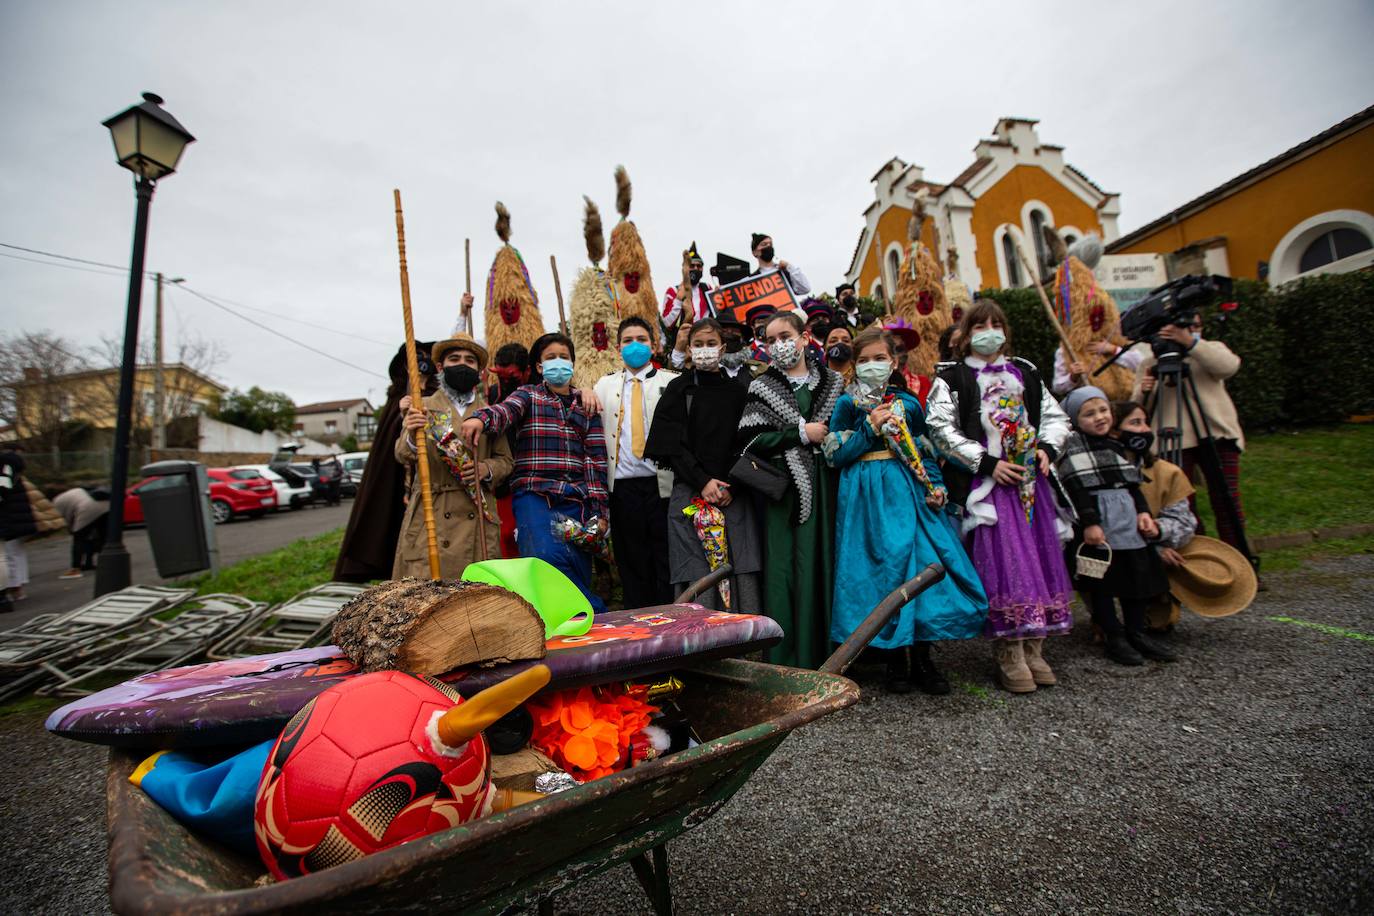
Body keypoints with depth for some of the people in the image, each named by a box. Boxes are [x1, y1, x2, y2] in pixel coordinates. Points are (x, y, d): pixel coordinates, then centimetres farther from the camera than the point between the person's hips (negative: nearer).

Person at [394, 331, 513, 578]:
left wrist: (486, 469, -8)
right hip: (431, 514, -1)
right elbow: (403, 456, 3)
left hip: (478, 516, 1)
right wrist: (411, 435, -19)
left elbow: (506, 460, 14)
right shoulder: (423, 406, 11)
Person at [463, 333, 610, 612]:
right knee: (547, 557, -23)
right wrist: (481, 418, -36)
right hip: (534, 495, -2)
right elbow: (506, 410, -11)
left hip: (577, 499, 2)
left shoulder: (586, 405, 17)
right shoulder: (527, 394, 13)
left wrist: (599, 510, 2)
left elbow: (596, 459, 10)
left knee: (579, 573, -2)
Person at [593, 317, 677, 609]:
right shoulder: (606, 385, 17)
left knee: (668, 562, 1)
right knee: (632, 564, 9)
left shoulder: (672, 382, 8)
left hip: (662, 484, -2)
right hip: (623, 486, 3)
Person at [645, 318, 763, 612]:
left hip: (735, 493, 2)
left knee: (743, 572, -4)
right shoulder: (678, 389, 8)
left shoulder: (739, 387, 12)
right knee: (699, 575, -5)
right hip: (691, 492, -1)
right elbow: (672, 444, 0)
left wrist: (733, 485, -6)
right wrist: (703, 481, -11)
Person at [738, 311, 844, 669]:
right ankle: (786, 660, 7)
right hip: (783, 487, -2)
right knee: (784, 569, -3)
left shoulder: (832, 382, 13)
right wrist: (802, 433, -9)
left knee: (823, 565, 2)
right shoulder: (762, 387, 7)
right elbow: (751, 440, -4)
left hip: (823, 485, 2)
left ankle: (823, 654, 16)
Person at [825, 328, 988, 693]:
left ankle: (922, 657, 14)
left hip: (910, 490, 3)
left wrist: (936, 486, 0)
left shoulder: (908, 402, 12)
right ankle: (896, 658, 13)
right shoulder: (848, 404, 3)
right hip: (868, 496, -3)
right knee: (883, 565, -3)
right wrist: (870, 429, -11)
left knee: (927, 561, -2)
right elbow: (834, 455, -3)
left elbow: (925, 451, 16)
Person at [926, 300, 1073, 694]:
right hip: (985, 482, -5)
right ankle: (1009, 655, 0)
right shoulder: (952, 378, 2)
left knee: (1040, 556, 4)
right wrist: (987, 462, -13)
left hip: (1029, 478, 6)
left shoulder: (1025, 374, 19)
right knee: (1001, 561, -10)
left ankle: (1033, 649, 17)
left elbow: (1056, 416, 23)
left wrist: (1047, 448, 2)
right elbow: (942, 429, -9)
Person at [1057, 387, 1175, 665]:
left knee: (1138, 575, 11)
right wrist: (1089, 523, -19)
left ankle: (1136, 633, 25)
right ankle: (1114, 637, 12)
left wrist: (1143, 511, 8)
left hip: (1128, 519, 8)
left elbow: (1132, 484, 21)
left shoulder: (1116, 445, 17)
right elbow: (1078, 489, -15)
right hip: (1097, 521, -8)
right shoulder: (1073, 445, -8)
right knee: (1103, 581, 0)